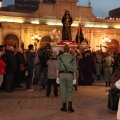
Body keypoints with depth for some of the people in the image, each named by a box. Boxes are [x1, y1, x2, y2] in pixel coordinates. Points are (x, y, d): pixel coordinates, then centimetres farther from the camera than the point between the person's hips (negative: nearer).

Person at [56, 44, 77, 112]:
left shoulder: (60, 57, 3)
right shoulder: (72, 58, 2)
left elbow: (57, 68, -3)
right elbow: (74, 69, -1)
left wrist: (57, 77, 0)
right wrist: (74, 78, 3)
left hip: (62, 74, 1)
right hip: (70, 75, 0)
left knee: (63, 91, 8)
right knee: (70, 91, 9)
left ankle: (64, 107, 15)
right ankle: (70, 106, -2)